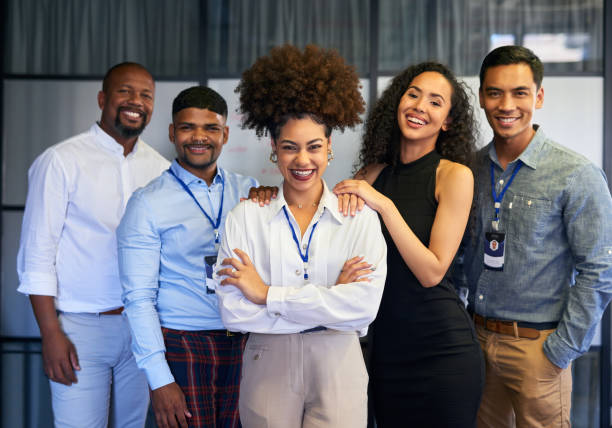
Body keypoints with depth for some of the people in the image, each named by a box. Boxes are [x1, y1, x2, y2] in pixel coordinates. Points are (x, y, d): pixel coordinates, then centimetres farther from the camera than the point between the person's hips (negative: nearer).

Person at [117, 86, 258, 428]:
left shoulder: (249, 191, 7)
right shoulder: (148, 203, -4)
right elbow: (139, 297, -6)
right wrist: (160, 381, -11)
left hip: (243, 346, 4)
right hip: (181, 345, -3)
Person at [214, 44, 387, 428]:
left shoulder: (360, 217, -2)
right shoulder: (246, 216, -2)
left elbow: (364, 305, -15)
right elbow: (233, 312, -11)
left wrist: (268, 294, -13)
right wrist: (329, 300, -14)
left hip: (338, 367, 0)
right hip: (268, 366, 0)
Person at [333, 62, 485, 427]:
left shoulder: (455, 175, -9)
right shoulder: (375, 172, 4)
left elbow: (432, 271, -15)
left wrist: (385, 205, -19)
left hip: (442, 346, -4)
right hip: (386, 344, 4)